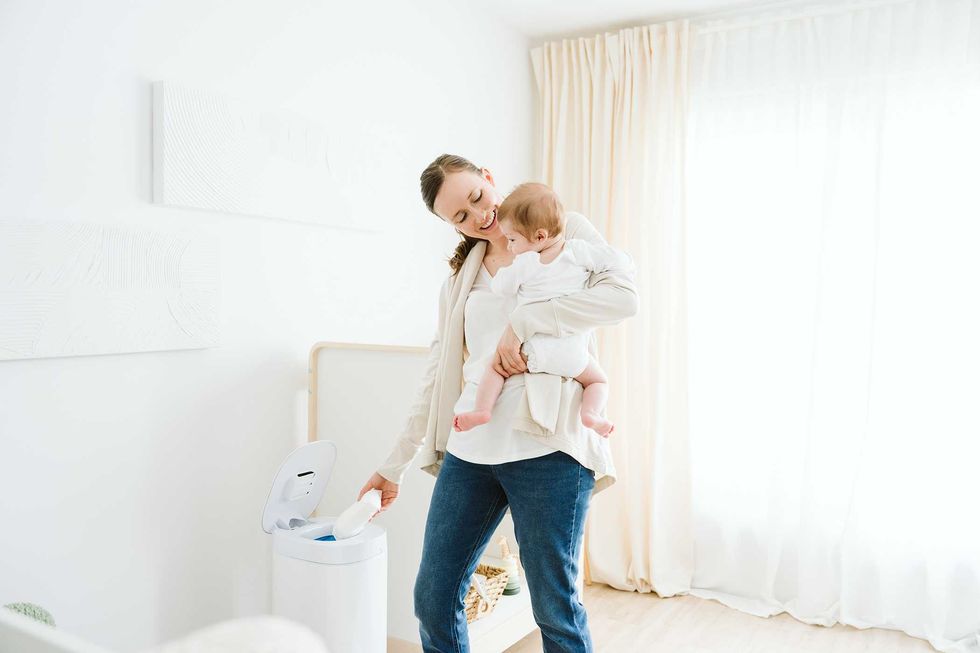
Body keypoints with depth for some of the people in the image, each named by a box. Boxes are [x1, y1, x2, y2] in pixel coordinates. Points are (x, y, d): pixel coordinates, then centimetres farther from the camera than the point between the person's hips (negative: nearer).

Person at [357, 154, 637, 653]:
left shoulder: (564, 231, 5)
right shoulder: (461, 272, 17)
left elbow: (624, 294, -12)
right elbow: (438, 374, 18)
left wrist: (524, 322, -18)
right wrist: (395, 464, 18)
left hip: (546, 446, -5)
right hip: (469, 449, 5)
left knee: (555, 610, 4)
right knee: (433, 599, 10)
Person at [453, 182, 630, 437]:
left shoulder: (523, 263, 0)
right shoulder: (579, 250, 1)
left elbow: (499, 286, 14)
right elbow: (619, 260, 2)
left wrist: (508, 268, 32)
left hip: (535, 351, -1)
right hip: (574, 354, 1)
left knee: (495, 366, 19)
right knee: (599, 381, 23)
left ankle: (482, 409, 0)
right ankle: (590, 412, -5)